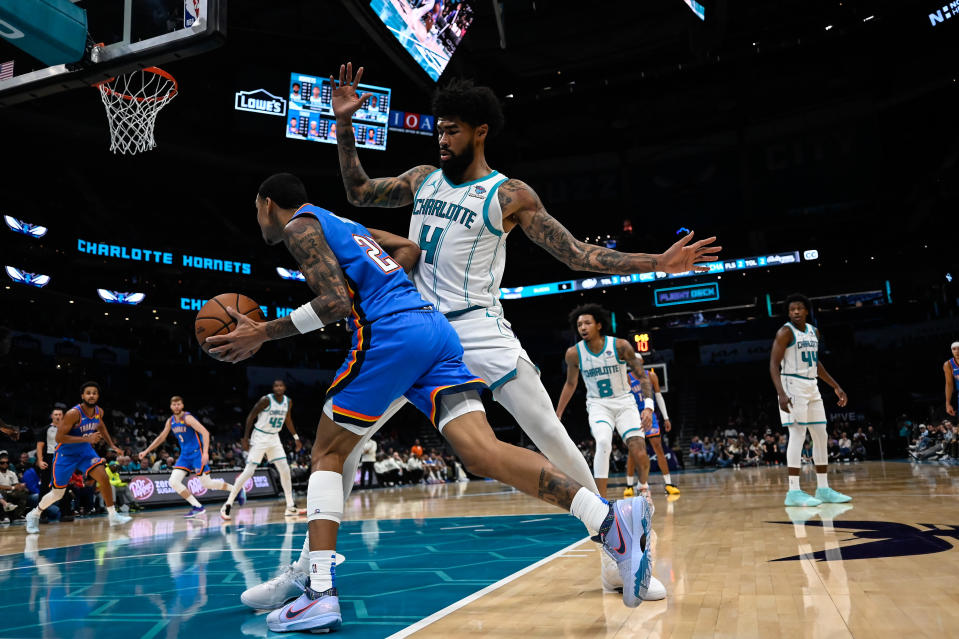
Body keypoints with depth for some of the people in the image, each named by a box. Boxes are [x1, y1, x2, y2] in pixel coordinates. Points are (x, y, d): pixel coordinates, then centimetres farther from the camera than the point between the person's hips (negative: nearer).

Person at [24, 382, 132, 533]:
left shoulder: (99, 412, -6)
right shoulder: (73, 413, -26)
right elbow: (59, 437, -27)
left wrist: (112, 445, 13)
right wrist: (87, 439, -32)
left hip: (85, 450, 5)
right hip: (66, 453, -5)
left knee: (103, 477, -15)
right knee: (58, 493, 5)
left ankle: (113, 516, -7)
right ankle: (33, 515, 33)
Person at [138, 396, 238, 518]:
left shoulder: (188, 418, -16)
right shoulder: (170, 421, 6)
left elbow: (205, 432, -25)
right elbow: (161, 437, 22)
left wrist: (205, 452, -34)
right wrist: (146, 451, 19)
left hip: (197, 453, -7)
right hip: (185, 454, 7)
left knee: (206, 483, -5)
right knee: (173, 482, -7)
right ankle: (197, 507, -3)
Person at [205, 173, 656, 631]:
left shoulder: (299, 226, 7)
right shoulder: (343, 224, 32)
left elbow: (336, 303, -8)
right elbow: (408, 248, 35)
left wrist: (264, 334, -3)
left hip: (390, 335, -7)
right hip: (436, 330, 7)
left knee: (327, 455, 8)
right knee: (482, 452, -8)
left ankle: (320, 594, 0)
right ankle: (611, 520, -23)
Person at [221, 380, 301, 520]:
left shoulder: (288, 402, 1)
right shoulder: (266, 400, -17)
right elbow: (251, 416, -12)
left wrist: (296, 437, 16)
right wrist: (245, 438, -16)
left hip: (274, 438, 6)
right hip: (260, 437, -6)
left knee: (285, 470, -1)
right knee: (249, 471, -10)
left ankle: (290, 507, 6)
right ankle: (227, 505, -2)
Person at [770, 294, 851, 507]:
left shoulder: (814, 332, 14)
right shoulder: (785, 332, -9)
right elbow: (773, 365, -15)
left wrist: (835, 386, 19)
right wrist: (781, 394, -27)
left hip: (812, 387, 8)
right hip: (793, 385, -8)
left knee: (821, 437, 8)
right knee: (798, 434, -13)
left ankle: (823, 489, 16)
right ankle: (794, 492, -12)